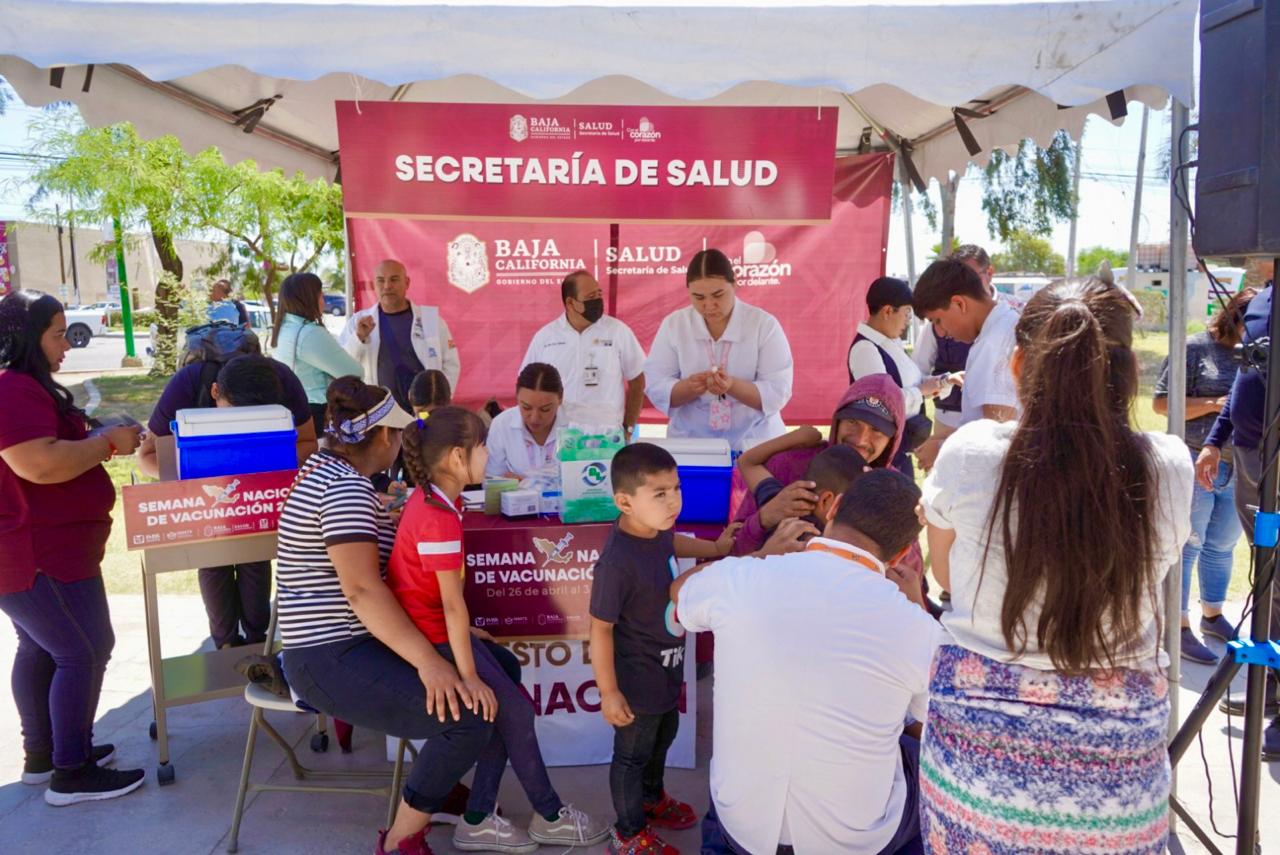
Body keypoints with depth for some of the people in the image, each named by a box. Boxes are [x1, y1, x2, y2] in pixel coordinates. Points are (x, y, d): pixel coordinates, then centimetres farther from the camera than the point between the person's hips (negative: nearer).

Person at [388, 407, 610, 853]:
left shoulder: (432, 497, 5)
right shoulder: (440, 518, -25)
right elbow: (453, 602, -26)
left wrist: (464, 631, 15)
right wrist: (468, 675, -22)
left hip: (431, 624, 10)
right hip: (431, 634, -10)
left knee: (508, 671, 10)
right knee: (515, 710, -2)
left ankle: (479, 819, 14)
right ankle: (550, 817, 18)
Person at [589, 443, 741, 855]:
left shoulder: (655, 528, -11)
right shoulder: (618, 561, -37)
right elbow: (601, 629, -27)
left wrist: (717, 548, 24)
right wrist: (609, 692, -19)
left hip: (666, 668, 9)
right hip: (637, 680, -9)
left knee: (663, 736, 31)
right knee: (632, 754, 16)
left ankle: (651, 798, 58)